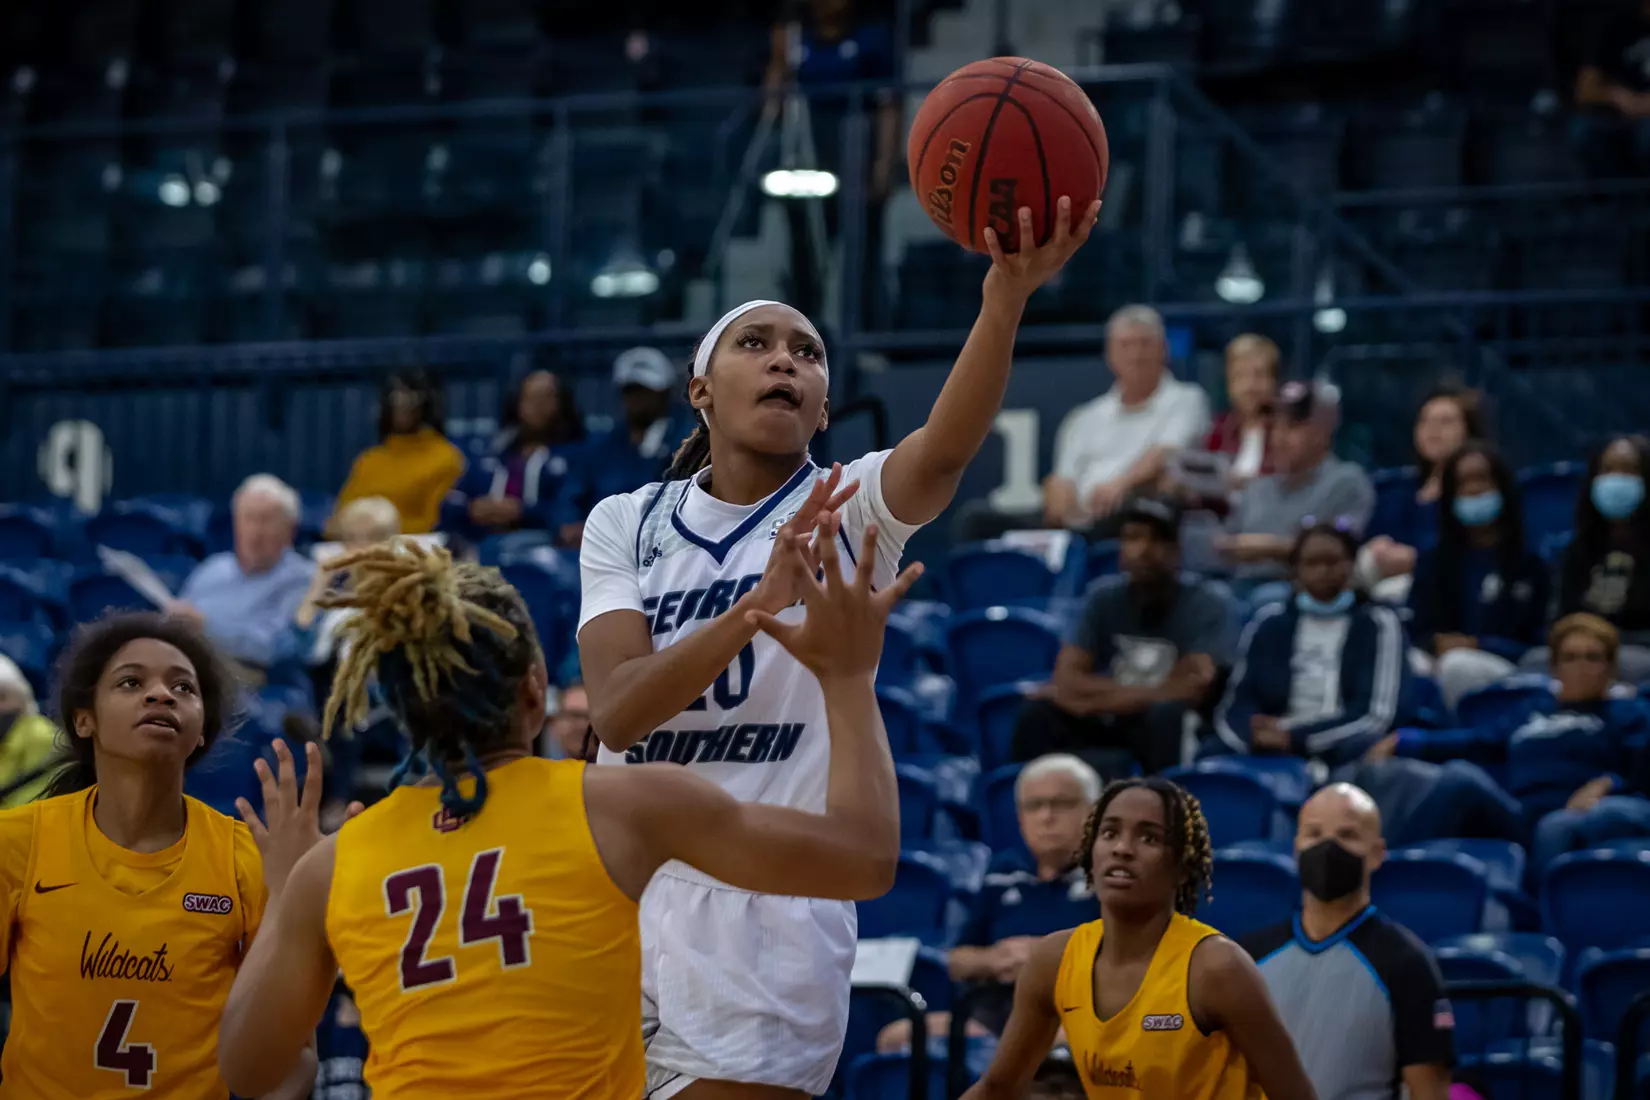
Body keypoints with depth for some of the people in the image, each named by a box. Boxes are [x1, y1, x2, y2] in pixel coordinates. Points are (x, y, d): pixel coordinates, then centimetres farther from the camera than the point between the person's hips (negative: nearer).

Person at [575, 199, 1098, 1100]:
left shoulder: (850, 510, 0)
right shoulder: (625, 524, 5)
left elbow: (942, 451, -24)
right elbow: (616, 713, -12)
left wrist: (1008, 292, -42)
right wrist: (759, 602, -27)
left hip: (768, 915, -3)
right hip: (618, 899, 3)